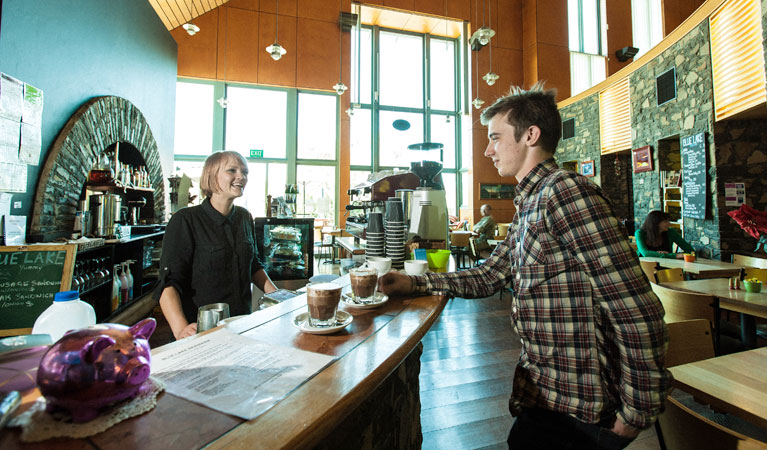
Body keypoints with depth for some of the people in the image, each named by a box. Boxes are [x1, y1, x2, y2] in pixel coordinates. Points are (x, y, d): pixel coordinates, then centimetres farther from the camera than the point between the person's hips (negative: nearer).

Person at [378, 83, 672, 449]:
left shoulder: (566, 191, -22)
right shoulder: (528, 205, 8)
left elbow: (639, 314, -25)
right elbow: (487, 277, 9)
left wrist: (637, 413, -15)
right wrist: (414, 283, 0)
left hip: (576, 409, -8)